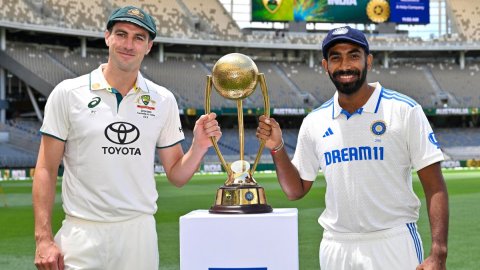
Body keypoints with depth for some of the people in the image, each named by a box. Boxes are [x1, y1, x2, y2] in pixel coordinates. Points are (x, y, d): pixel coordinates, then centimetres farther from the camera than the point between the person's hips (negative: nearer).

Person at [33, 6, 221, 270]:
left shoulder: (163, 100, 7)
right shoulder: (67, 93, 0)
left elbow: (176, 175, 10)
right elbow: (46, 170, -1)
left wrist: (199, 147, -9)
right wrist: (44, 238, -8)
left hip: (140, 232, 2)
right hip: (82, 234, -2)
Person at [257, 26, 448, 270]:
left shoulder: (404, 111, -5)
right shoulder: (314, 122, 6)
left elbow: (434, 187, -8)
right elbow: (296, 190, 12)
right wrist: (277, 148, -4)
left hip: (394, 245, -3)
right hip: (336, 247, 3)